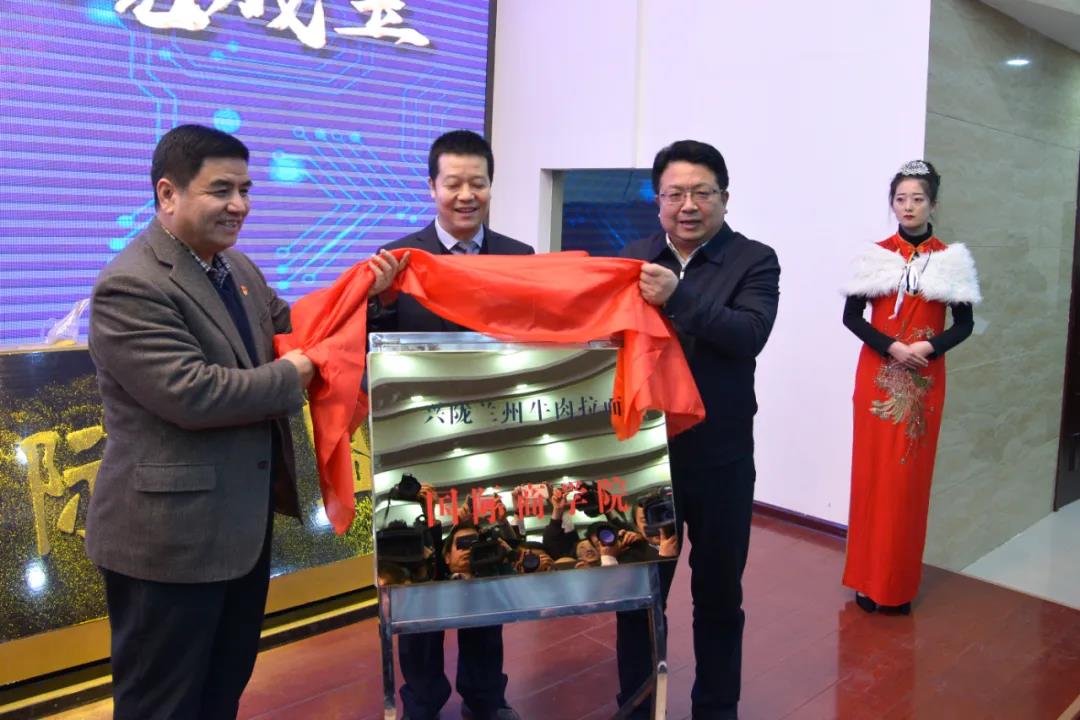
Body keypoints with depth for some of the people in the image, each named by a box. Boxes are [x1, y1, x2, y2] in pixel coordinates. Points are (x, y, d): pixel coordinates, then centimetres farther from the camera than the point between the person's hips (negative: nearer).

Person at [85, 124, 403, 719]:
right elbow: (191, 394, -29)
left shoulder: (235, 266, 9)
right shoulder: (130, 287, -21)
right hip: (172, 532, -9)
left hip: (243, 516, 9)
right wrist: (290, 377, -15)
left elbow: (288, 328, 14)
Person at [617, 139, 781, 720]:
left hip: (720, 459, -2)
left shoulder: (754, 261, -5)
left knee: (718, 594, 15)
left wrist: (679, 297, -30)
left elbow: (750, 335, -21)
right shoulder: (635, 257, 5)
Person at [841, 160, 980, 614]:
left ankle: (901, 582, 17)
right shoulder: (875, 254, 1)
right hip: (877, 376, -1)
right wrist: (891, 346, -16)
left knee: (912, 478, 6)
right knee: (873, 474, 2)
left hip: (925, 380, 1)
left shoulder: (951, 259, 3)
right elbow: (851, 315, -2)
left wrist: (930, 347, -15)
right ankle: (868, 578, 13)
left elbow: (964, 323, 3)